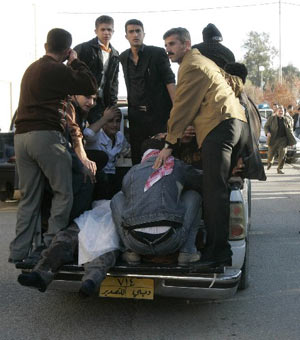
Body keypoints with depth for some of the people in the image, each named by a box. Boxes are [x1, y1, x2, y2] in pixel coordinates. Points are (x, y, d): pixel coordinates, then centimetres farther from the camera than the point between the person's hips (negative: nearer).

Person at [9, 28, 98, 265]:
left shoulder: (32, 69, 20)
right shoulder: (58, 70, -6)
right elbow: (91, 86, -1)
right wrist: (75, 61, 9)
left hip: (22, 136, 8)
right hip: (46, 136, -8)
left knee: (29, 197, 11)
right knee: (63, 193, 1)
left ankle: (19, 252, 12)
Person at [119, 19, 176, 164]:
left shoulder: (158, 53, -3)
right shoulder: (123, 57, 11)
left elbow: (169, 81, -8)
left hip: (158, 113, -4)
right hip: (136, 116, 4)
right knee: (137, 158, 5)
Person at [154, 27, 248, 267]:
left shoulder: (191, 65, 0)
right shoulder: (206, 62, 29)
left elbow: (182, 107, -4)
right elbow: (236, 84, 32)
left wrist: (169, 144, -3)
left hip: (219, 127, -10)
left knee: (215, 191, -13)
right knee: (218, 189, 11)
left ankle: (219, 252, -15)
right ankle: (216, 245, 13)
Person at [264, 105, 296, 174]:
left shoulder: (287, 119, 8)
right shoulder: (271, 118, 1)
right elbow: (266, 127, 2)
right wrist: (268, 133, -19)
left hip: (283, 139, 1)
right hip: (273, 139, -1)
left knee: (282, 153, -13)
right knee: (271, 153, 6)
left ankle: (279, 169, -2)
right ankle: (269, 162, 42)